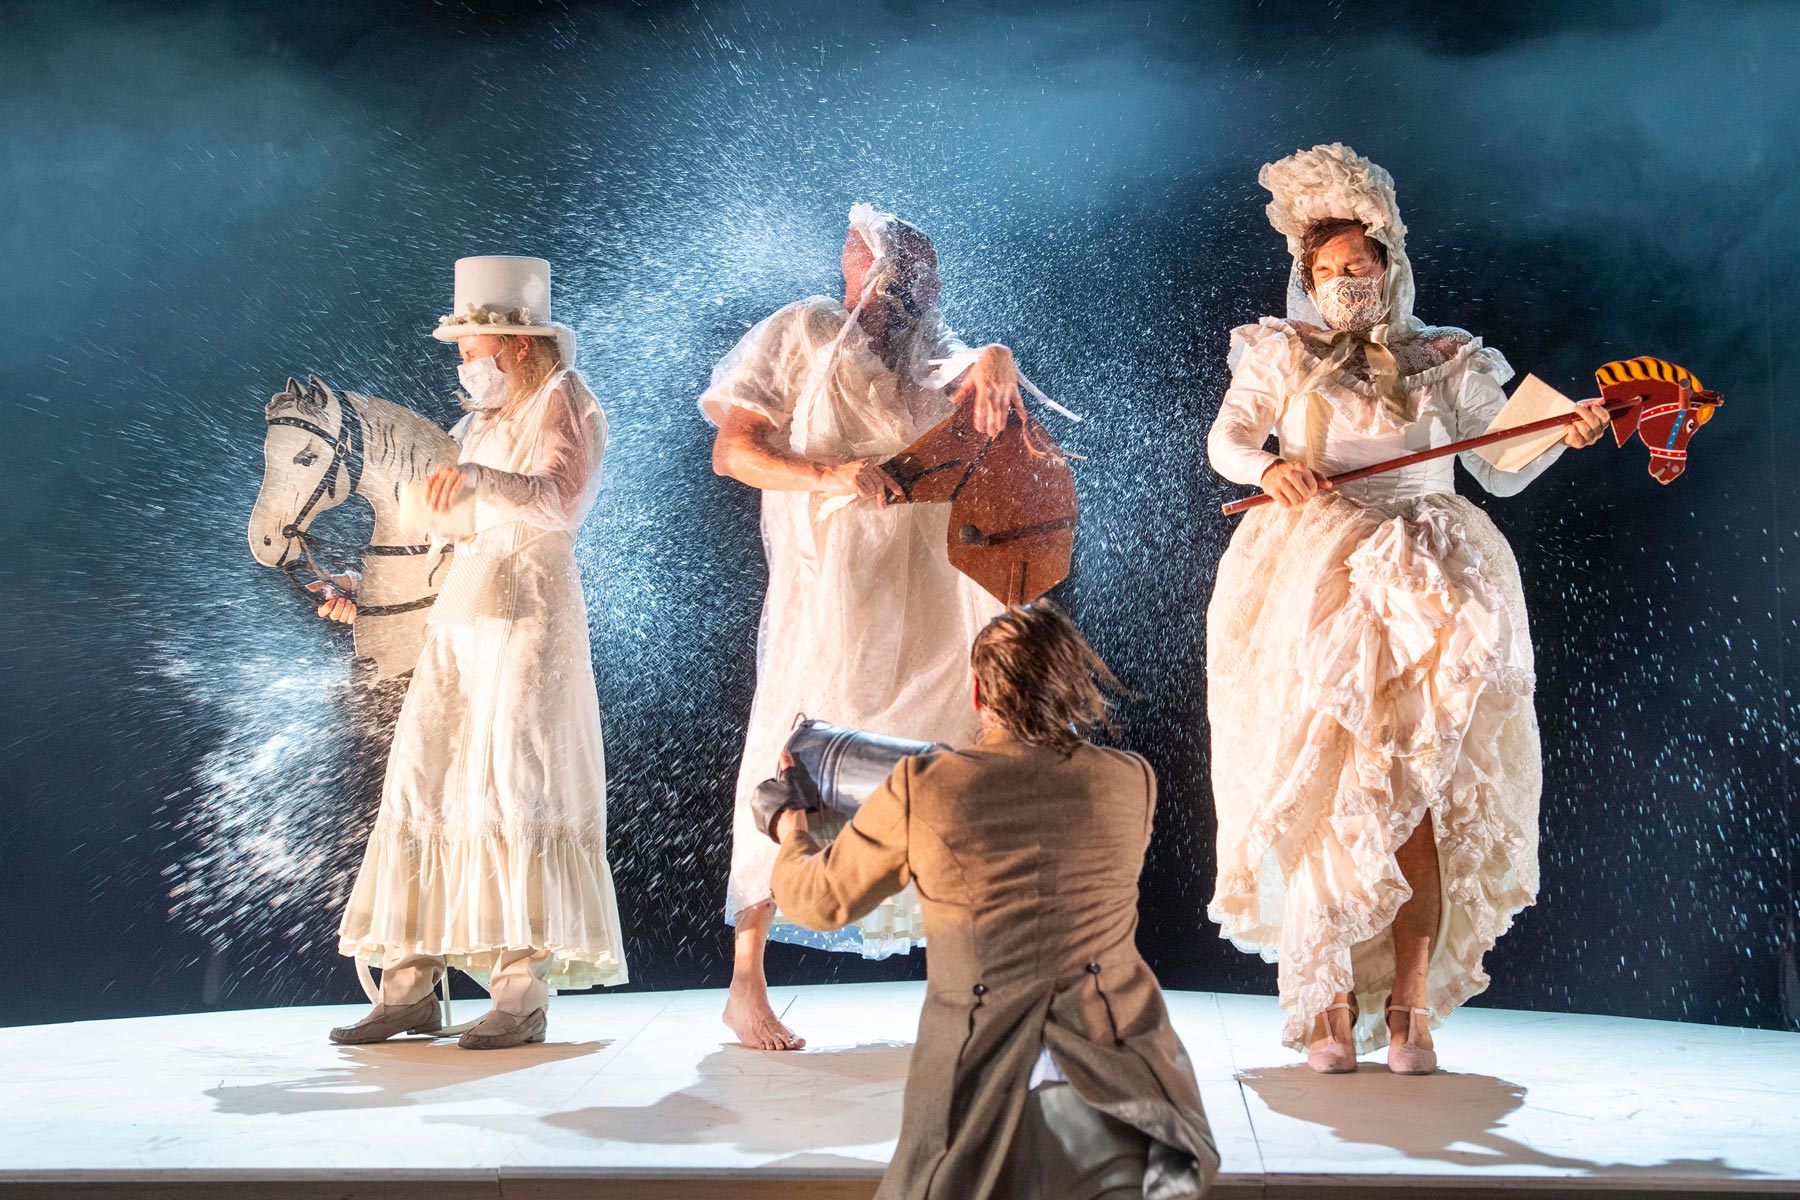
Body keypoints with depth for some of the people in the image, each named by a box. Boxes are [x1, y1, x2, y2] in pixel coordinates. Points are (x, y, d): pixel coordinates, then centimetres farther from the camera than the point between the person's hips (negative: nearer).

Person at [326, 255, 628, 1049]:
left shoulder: (563, 403, -1)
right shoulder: (482, 424, 23)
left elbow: (559, 501, -21)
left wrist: (479, 478, -38)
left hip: (530, 610, -8)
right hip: (459, 611, 8)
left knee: (515, 787, -12)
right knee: (424, 782, 0)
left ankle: (525, 994, -11)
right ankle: (411, 986, 1)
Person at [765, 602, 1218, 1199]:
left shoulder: (922, 790, -5)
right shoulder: (1131, 784, 2)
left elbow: (817, 899, 9)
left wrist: (792, 836, 32)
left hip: (982, 1076, -1)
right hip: (1112, 1056, 1)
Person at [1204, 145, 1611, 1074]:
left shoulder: (1443, 363, 13)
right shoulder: (1282, 356, 12)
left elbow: (1501, 472, 12)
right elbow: (1225, 440, 0)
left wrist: (1562, 438, -6)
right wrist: (1270, 464, -22)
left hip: (1423, 584, 1)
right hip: (1314, 583, 0)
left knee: (1417, 795, -7)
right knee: (1321, 791, -7)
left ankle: (1409, 1007, -5)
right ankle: (1328, 1003, -1)